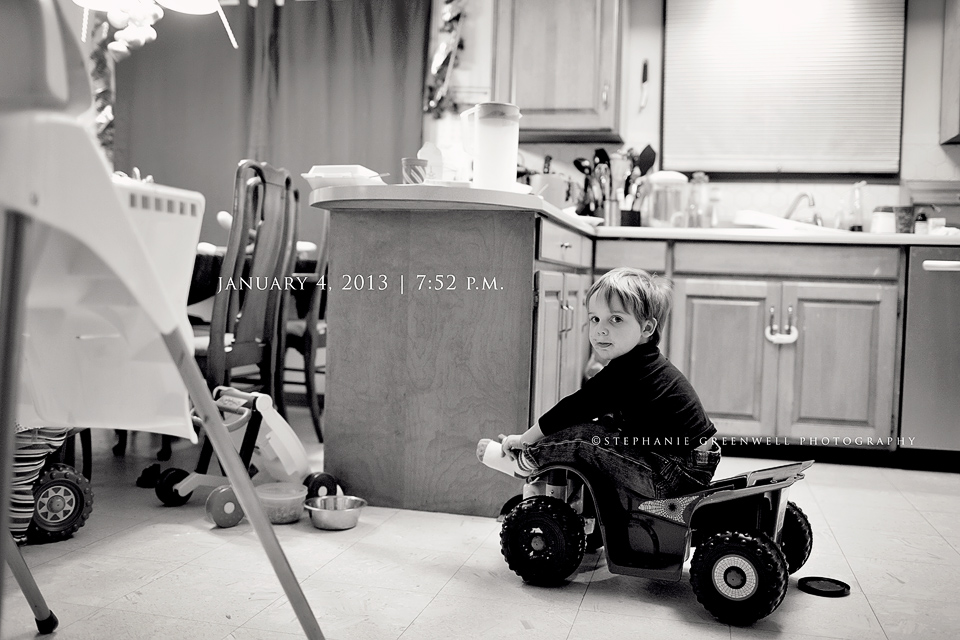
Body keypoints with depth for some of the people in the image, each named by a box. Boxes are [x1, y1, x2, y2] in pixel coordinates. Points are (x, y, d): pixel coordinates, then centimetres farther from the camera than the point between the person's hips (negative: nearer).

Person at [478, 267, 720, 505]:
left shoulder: (627, 371, -20)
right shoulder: (641, 364, 11)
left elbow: (574, 409, -16)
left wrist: (523, 439, -4)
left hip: (677, 476, -10)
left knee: (584, 440, -13)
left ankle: (524, 461, 8)